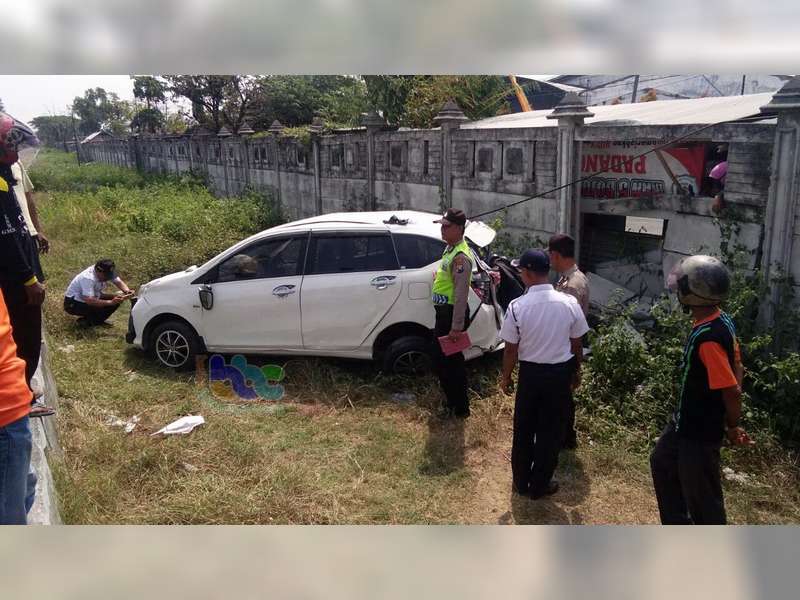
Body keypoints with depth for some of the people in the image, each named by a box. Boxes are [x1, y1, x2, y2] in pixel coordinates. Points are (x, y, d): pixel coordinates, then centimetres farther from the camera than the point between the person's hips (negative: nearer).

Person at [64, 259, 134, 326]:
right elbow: (90, 301, -43)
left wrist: (127, 291, -30)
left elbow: (119, 282, -8)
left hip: (90, 299, 8)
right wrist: (111, 302, -48)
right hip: (73, 304, -8)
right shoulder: (88, 278, -34)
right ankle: (86, 322, -3)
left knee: (116, 300, -10)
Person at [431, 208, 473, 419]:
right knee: (440, 358, 17)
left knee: (451, 361, 0)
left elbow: (461, 294, -24)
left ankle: (459, 408, 15)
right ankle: (452, 402, 31)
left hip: (452, 313, -10)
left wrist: (456, 327, -24)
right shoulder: (450, 249, 11)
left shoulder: (461, 257, -21)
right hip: (443, 311, 10)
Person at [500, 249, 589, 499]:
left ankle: (521, 482, 32)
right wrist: (577, 369, 17)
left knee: (523, 429, 17)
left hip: (530, 373, -1)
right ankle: (539, 485, 27)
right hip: (560, 373, 1)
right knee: (551, 430, 15)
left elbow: (511, 349, -10)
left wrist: (506, 377, 6)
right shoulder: (569, 303, -11)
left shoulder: (517, 306, -17)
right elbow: (576, 344, -1)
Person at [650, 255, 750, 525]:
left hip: (701, 431, -10)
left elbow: (732, 392, -29)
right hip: (686, 421, 10)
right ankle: (677, 528, 41)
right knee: (662, 463, 25)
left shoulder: (707, 338, -31)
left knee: (701, 495, 7)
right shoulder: (721, 321, -1)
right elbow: (736, 368, 9)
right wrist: (731, 421, 12)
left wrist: (732, 427, -10)